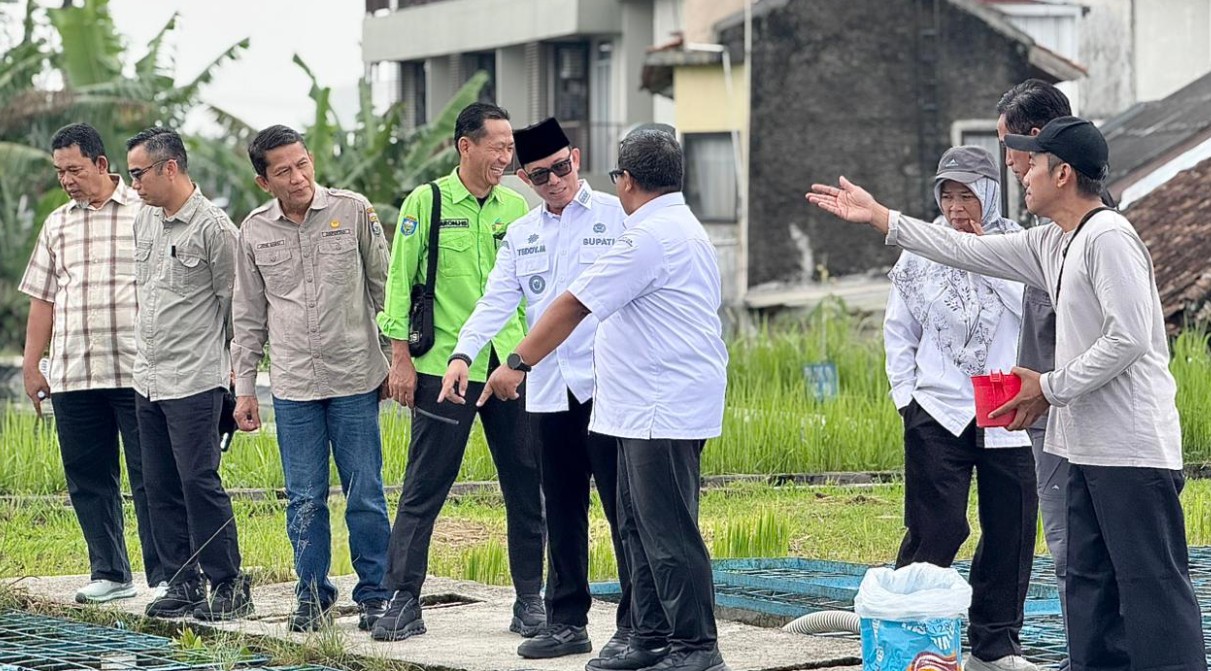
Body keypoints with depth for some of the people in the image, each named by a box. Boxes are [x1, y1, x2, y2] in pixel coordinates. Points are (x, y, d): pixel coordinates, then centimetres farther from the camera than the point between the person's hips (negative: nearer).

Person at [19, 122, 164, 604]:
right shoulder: (57, 225, 15)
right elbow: (43, 299, 18)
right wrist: (31, 365, 13)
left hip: (138, 371, -5)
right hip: (73, 375, 5)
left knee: (151, 476, -3)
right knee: (88, 479, 6)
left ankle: (164, 576, 1)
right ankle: (109, 573, 15)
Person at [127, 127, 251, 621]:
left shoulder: (214, 228, -11)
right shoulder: (143, 223, 12)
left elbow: (234, 303, -6)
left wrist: (236, 364, -3)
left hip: (195, 380, -8)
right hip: (148, 377, 8)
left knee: (199, 482, -10)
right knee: (161, 487, 9)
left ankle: (229, 587, -3)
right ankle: (182, 584, 16)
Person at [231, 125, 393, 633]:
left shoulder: (353, 211, -2)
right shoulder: (254, 231, 5)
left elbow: (384, 286, 6)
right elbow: (248, 316, 12)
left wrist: (395, 360, 6)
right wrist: (244, 388, 11)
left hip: (356, 380, -2)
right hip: (293, 386, 2)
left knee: (366, 496, 1)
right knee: (304, 500, 5)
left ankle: (375, 595, 10)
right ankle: (312, 596, 15)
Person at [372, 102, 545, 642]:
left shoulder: (515, 207, 10)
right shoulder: (426, 203, -2)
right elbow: (400, 282, -1)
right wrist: (400, 359, -5)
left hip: (511, 366, 4)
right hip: (444, 366, -4)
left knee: (526, 486, 5)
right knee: (423, 489, -1)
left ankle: (529, 599, 15)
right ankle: (404, 601, 5)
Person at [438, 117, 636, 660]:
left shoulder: (616, 217, 0)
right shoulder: (520, 235, 15)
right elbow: (497, 301, 6)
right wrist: (463, 354, -11)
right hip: (550, 391, 5)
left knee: (622, 507, -4)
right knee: (562, 513, 10)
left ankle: (635, 625, 0)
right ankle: (566, 622, 17)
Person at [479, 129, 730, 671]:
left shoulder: (650, 238, -16)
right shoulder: (684, 229, 18)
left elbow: (573, 306, -15)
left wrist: (518, 363, -9)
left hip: (663, 411, -11)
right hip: (649, 407, 11)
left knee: (668, 531, -7)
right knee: (639, 526, 15)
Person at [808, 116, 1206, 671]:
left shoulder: (1109, 238, -14)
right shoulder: (1052, 245, 15)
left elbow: (1130, 338, -21)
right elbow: (969, 252, 22)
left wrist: (1050, 387, -13)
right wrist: (879, 217, 24)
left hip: (1132, 450, -10)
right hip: (1088, 448, 10)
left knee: (1152, 585, -11)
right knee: (1089, 584, 12)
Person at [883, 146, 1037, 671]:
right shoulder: (921, 253, 4)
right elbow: (898, 332, 11)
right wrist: (906, 397, 3)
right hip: (938, 413, -1)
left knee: (1010, 530, 5)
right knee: (936, 529, -7)